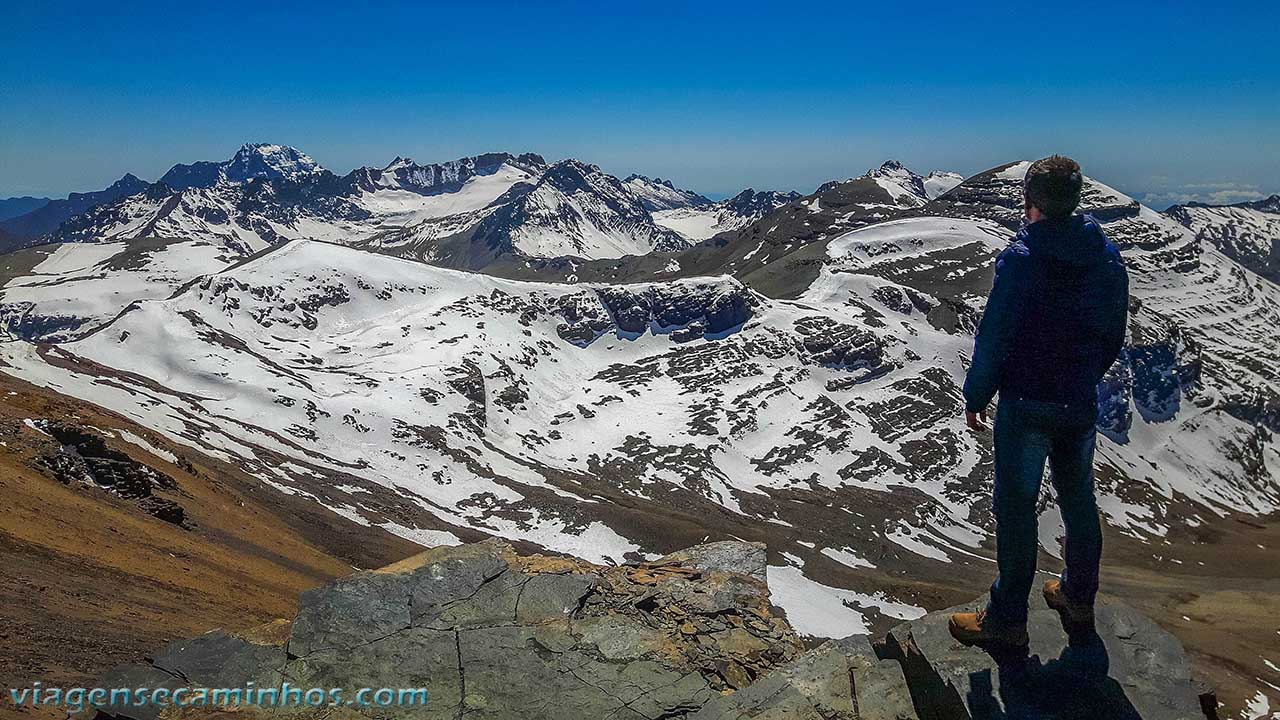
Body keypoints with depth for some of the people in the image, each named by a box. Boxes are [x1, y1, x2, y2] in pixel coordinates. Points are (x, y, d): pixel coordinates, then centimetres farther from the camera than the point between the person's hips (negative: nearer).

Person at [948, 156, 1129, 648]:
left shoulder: (1021, 258, -19)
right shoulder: (1106, 256, 1)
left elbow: (994, 335, -17)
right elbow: (1115, 334, 9)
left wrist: (976, 396, -5)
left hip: (1027, 404, -6)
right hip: (1082, 403, 7)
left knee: (1016, 508, 4)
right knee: (1078, 500, 20)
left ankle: (1007, 620, 15)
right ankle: (1079, 600, 38)